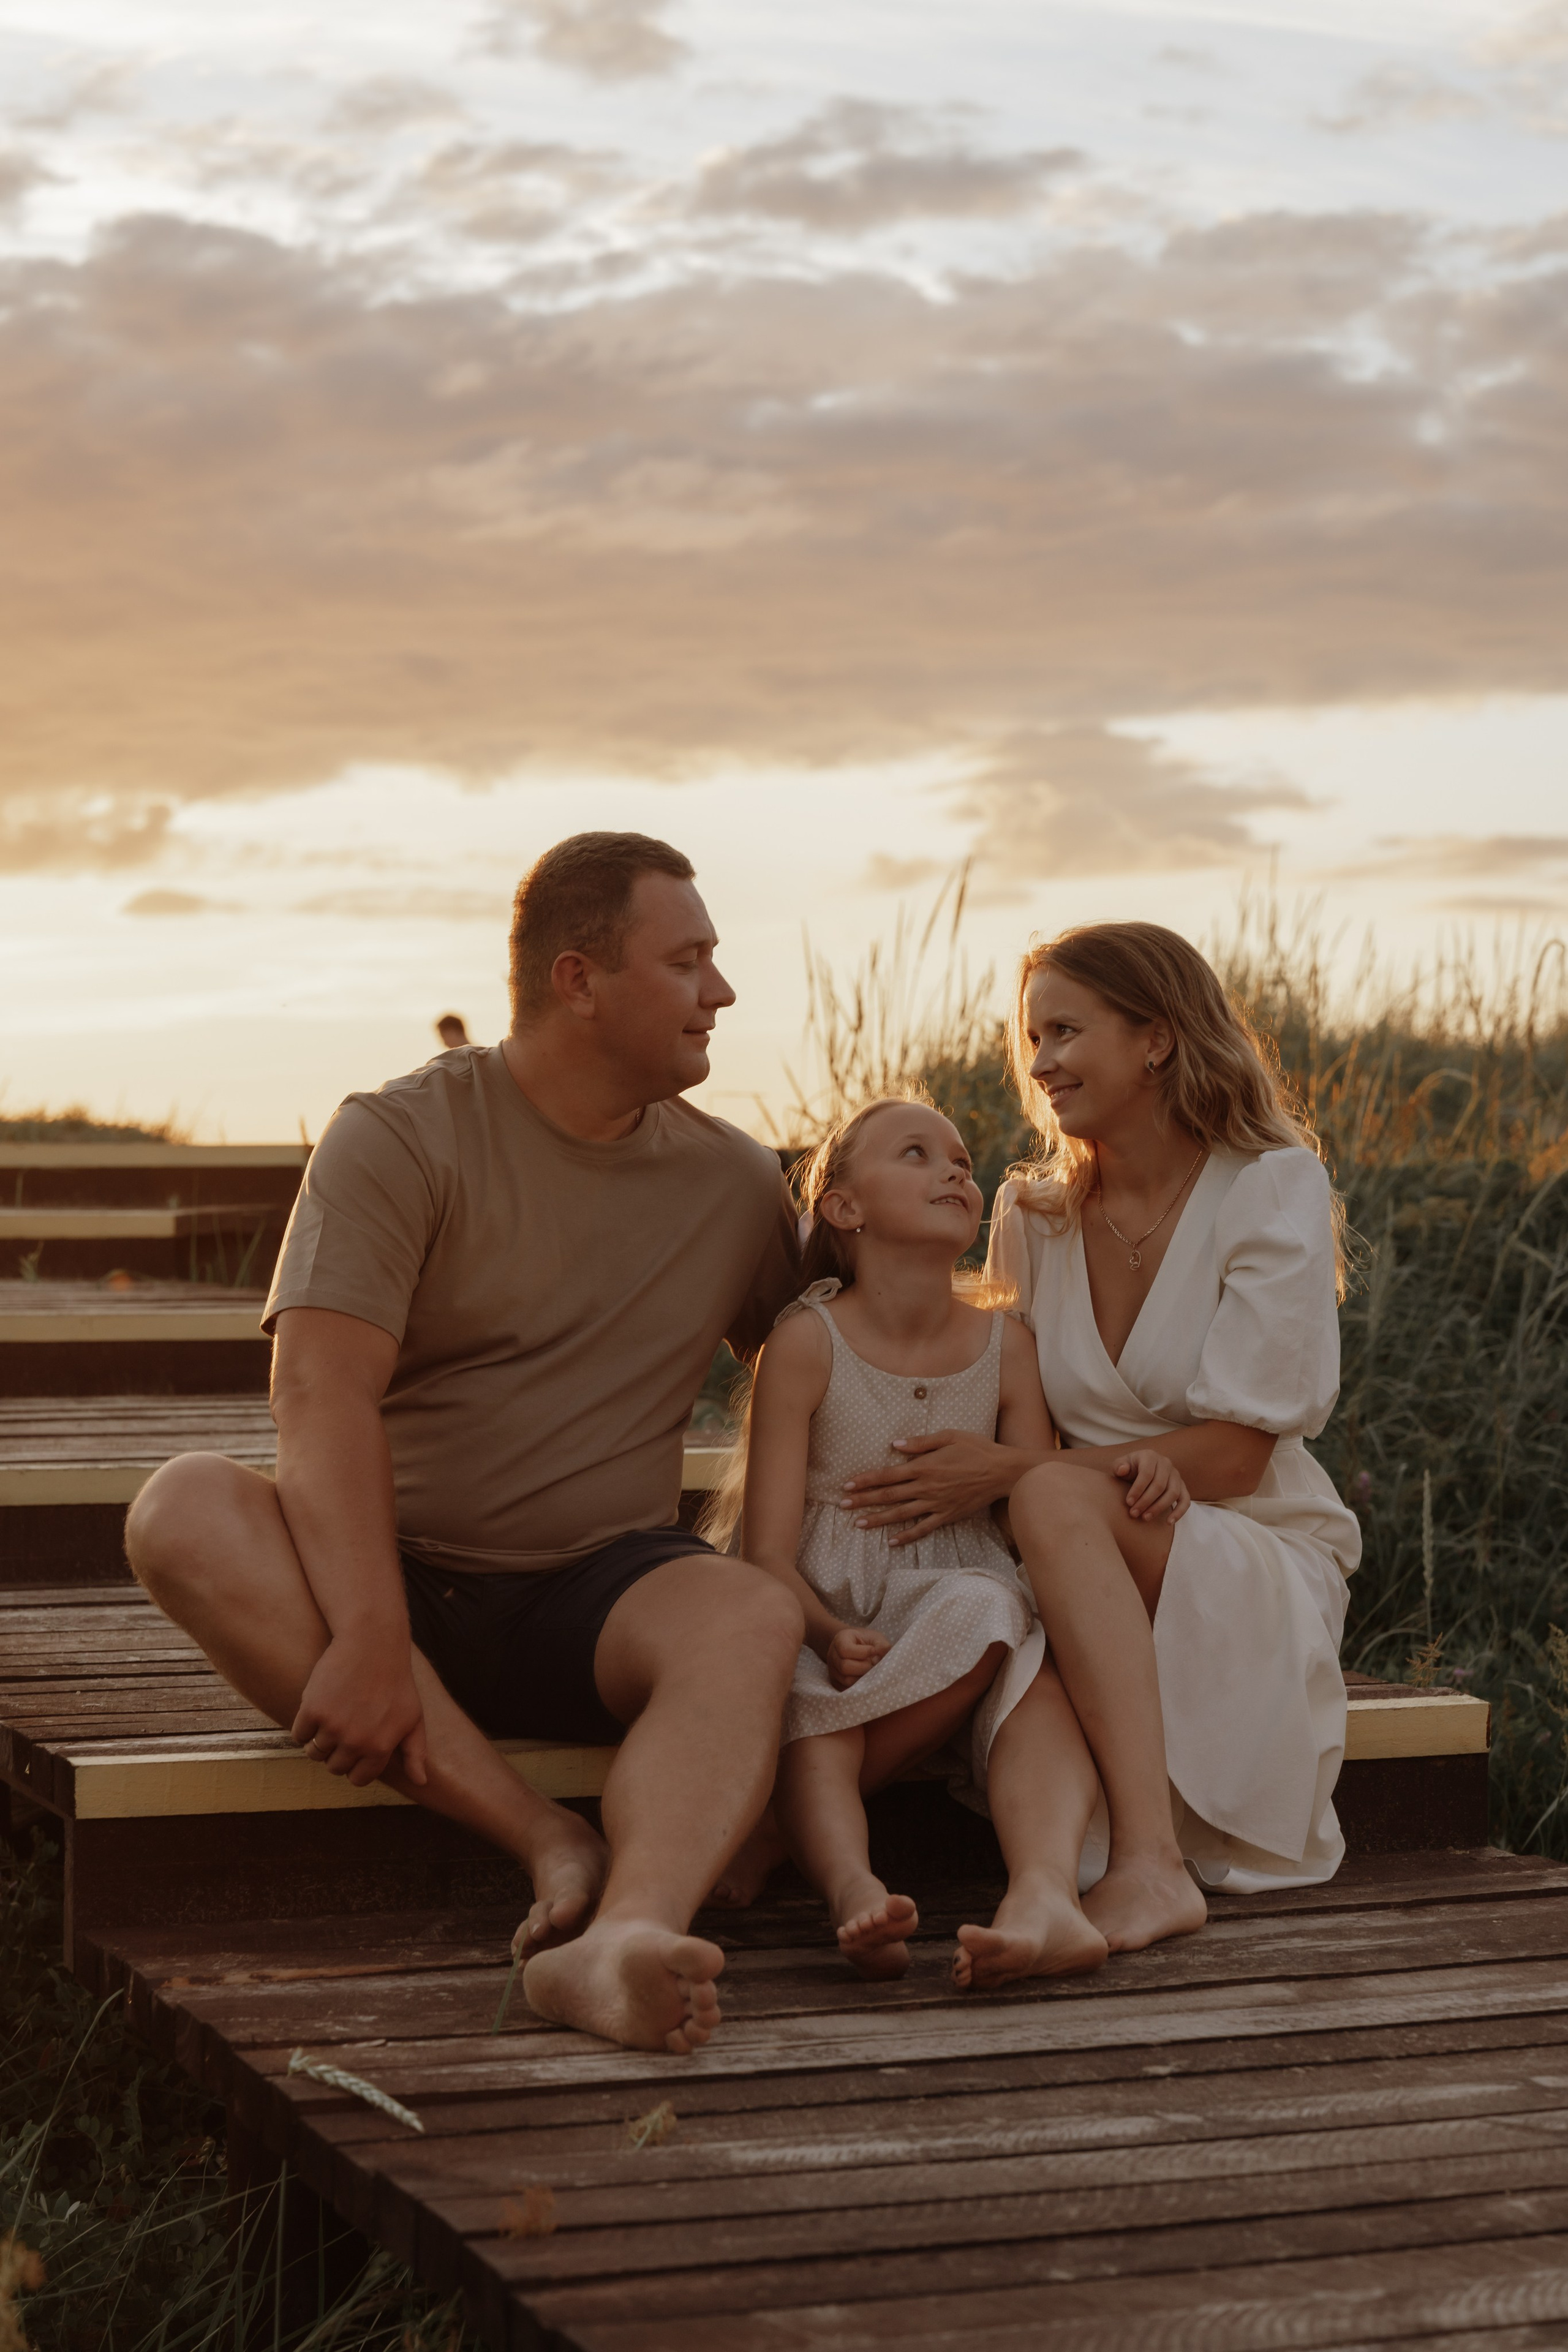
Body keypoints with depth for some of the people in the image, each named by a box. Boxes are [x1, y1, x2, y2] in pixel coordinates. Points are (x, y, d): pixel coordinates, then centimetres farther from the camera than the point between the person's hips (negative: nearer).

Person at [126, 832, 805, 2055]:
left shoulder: (738, 1182, 10)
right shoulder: (400, 1139, -6)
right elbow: (320, 1390, -19)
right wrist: (369, 1635, -32)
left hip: (599, 1593, 2)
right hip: (402, 1579, -2)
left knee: (752, 1619, -31)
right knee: (185, 1513, -31)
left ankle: (624, 1936, -59)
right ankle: (550, 1840, -35)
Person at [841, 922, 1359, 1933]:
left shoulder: (1274, 1189, -5)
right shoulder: (1031, 1214, 10)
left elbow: (1233, 1453, -13)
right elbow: (1007, 1413, 13)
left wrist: (1010, 1472, -20)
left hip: (1261, 1566, -4)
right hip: (1083, 1580, 4)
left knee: (1058, 1494, -35)